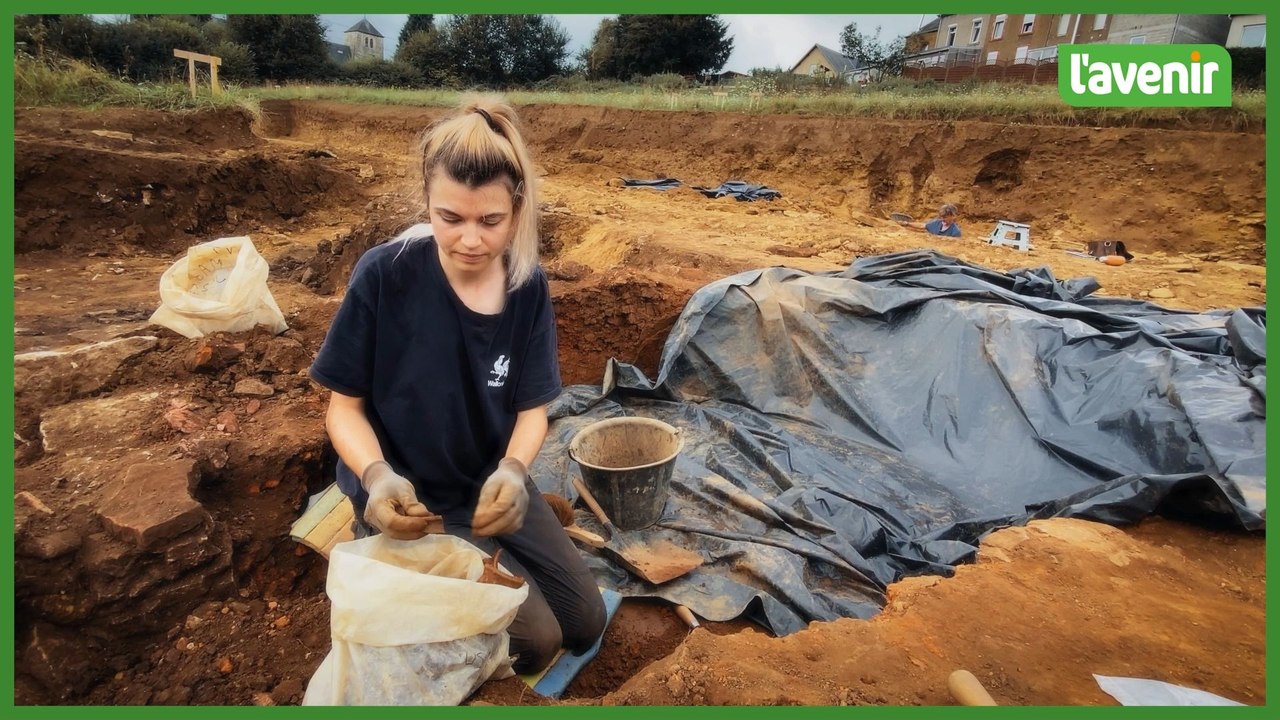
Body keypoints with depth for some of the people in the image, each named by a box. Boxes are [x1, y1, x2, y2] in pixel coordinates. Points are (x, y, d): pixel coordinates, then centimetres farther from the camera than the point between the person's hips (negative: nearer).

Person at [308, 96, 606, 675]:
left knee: (585, 622, 11)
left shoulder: (528, 286, -11)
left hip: (493, 486, 5)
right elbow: (344, 405, -13)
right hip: (412, 501, -4)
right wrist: (377, 474, -32)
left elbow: (532, 408, -8)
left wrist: (512, 470, -30)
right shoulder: (383, 276, -22)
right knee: (535, 639, -8)